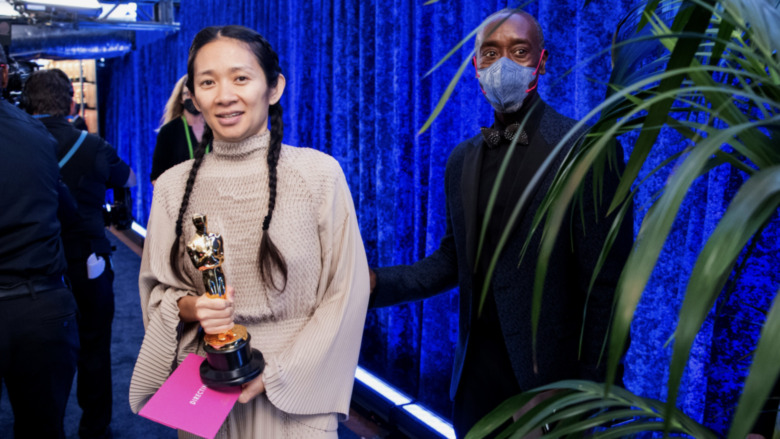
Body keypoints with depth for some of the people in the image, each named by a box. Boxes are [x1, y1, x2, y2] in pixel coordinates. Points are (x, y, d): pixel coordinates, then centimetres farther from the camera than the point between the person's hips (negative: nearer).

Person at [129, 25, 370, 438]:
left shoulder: (319, 173, -11)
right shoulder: (173, 186, -2)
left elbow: (345, 294, -8)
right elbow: (156, 289, 7)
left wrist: (275, 372, -12)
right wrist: (190, 307, -15)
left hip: (293, 388, -2)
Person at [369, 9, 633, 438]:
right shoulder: (462, 159, 8)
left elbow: (605, 281, -13)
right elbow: (453, 261, 10)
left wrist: (594, 386, -13)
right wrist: (377, 283, -5)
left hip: (546, 370, -5)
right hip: (476, 369, 6)